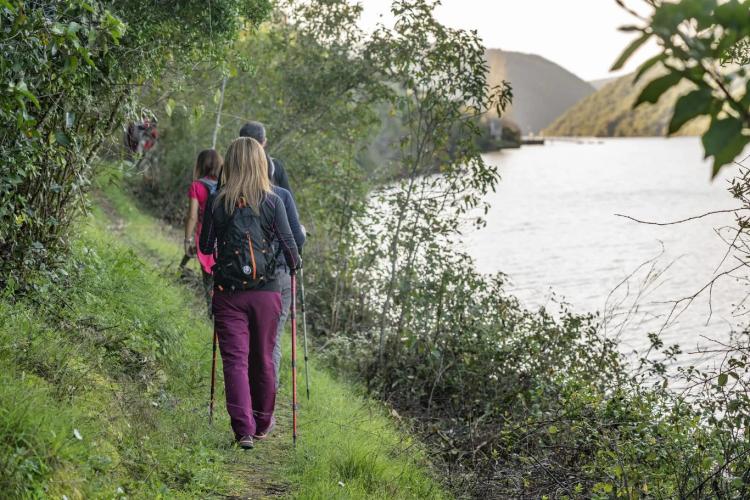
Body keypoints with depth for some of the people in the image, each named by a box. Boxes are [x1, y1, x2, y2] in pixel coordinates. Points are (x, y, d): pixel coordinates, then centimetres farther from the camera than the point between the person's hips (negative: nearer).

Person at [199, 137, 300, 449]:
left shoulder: (216, 202, 0)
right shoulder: (272, 201, -4)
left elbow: (205, 247, 6)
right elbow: (289, 244, -5)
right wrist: (294, 265, 16)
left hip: (228, 292, 0)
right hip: (266, 291, 0)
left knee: (235, 360, 0)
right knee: (263, 360, 14)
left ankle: (243, 429, -10)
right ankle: (262, 423, 29)